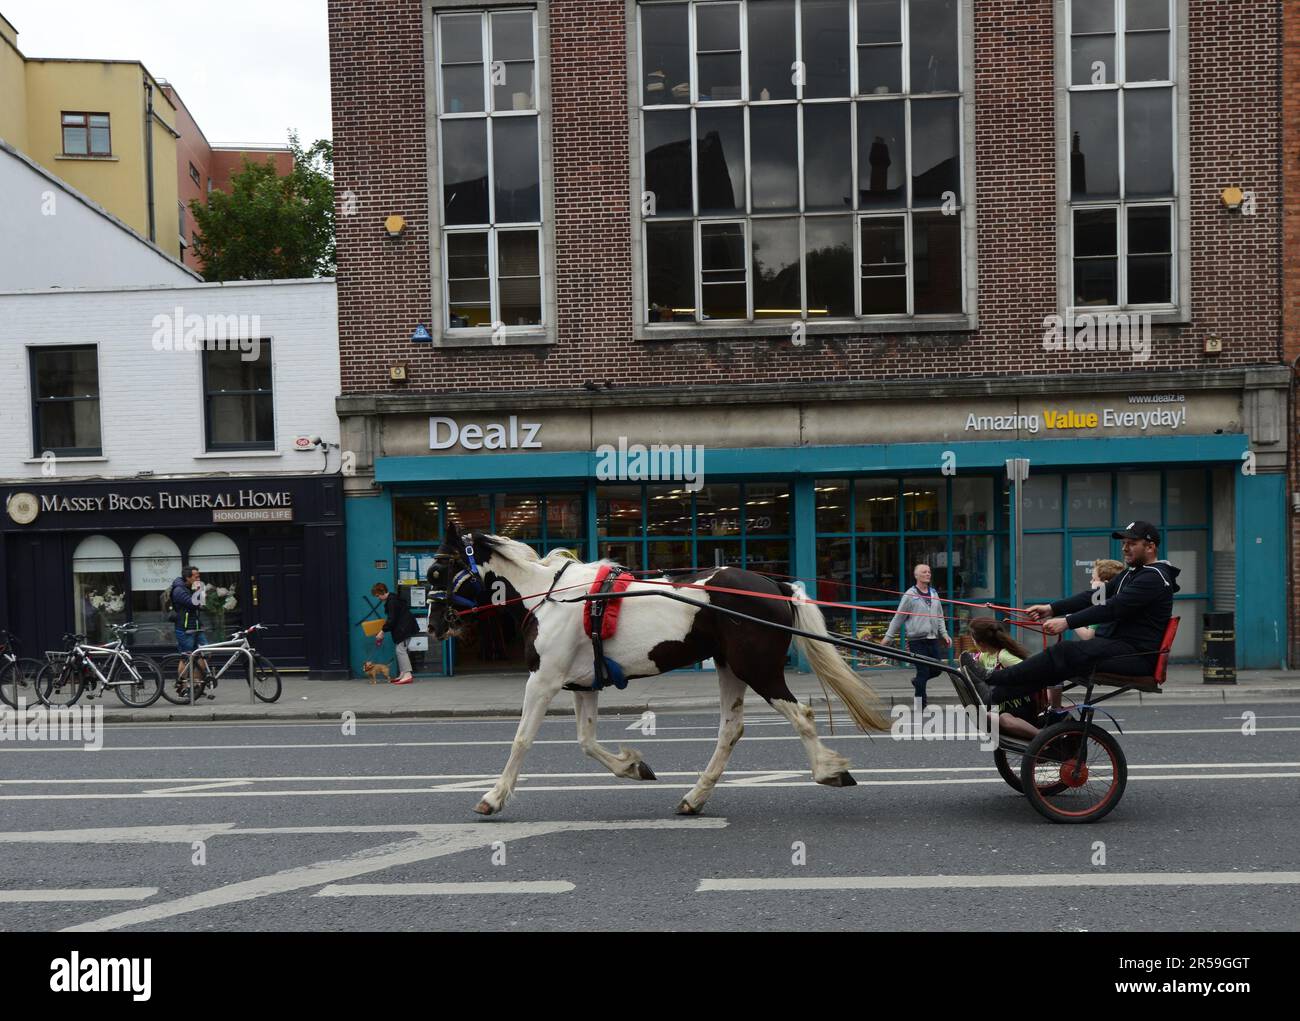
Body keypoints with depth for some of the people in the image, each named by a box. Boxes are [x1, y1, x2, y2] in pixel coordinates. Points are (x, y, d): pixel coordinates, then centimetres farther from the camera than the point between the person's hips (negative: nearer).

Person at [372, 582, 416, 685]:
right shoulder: (391, 599, 14)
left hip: (404, 627, -11)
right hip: (401, 627, 11)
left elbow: (392, 619, -21)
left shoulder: (392, 601, -18)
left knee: (400, 649, -12)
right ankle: (403, 674, 14)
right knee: (398, 650, 11)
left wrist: (383, 631, -18)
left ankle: (407, 675, -15)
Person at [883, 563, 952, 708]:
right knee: (923, 672, -3)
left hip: (933, 639, 6)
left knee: (937, 669, 9)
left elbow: (940, 617, 18)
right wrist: (888, 636, -2)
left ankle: (917, 682, 38)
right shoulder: (910, 595, -6)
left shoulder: (934, 593, 11)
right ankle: (921, 704, 9)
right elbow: (898, 617, -3)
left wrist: (944, 634, 9)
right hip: (917, 640, -6)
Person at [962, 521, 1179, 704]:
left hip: (1138, 655, -9)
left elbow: (1113, 607, -22)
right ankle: (993, 695, -18)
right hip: (1121, 646, 9)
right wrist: (1051, 608, -1)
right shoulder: (1131, 574, 21)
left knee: (1066, 654, -25)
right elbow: (1093, 597, 12)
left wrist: (1067, 621, -27)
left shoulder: (1154, 578, -11)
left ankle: (991, 679, -25)